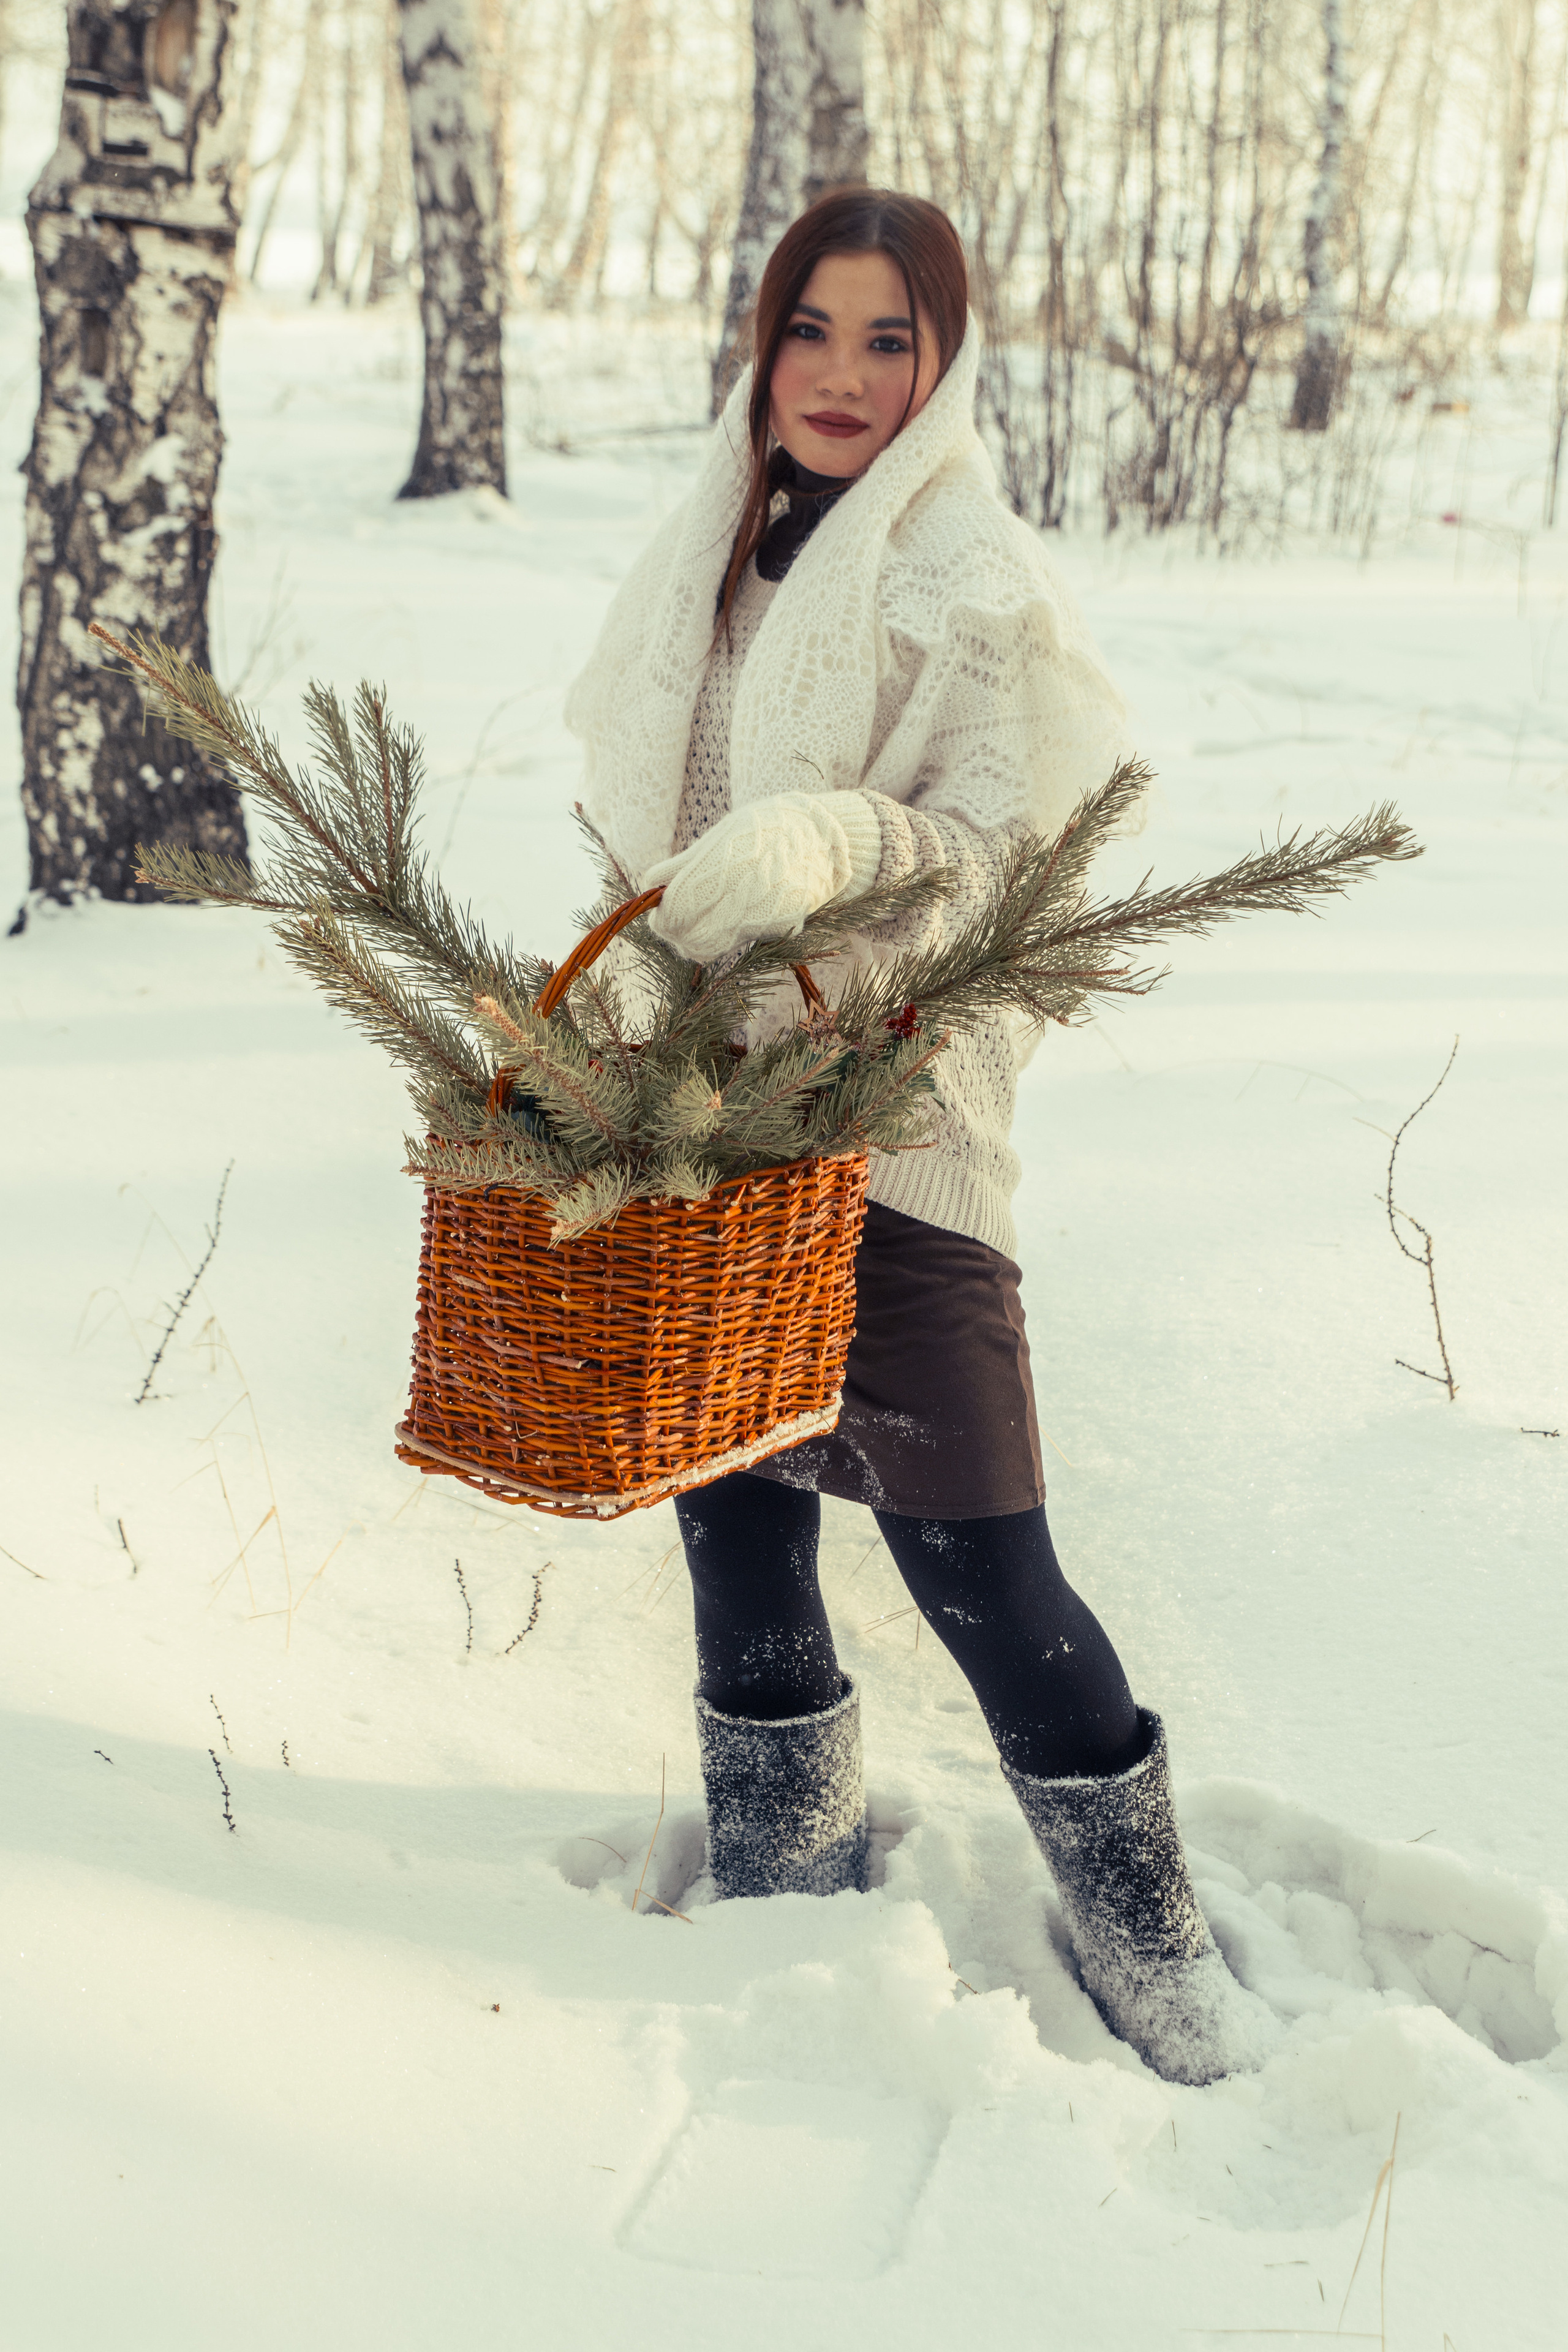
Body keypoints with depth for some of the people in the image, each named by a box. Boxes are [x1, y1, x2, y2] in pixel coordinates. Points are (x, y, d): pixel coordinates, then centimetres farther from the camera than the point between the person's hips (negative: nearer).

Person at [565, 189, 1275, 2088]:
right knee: (732, 1508, 13)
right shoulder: (703, 557, 11)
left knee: (969, 1549, -7)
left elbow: (1007, 856, -13)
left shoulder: (983, 582, -7)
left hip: (896, 1113, -6)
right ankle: (782, 1883, 32)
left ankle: (1148, 1934, 12)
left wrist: (838, 841, -30)